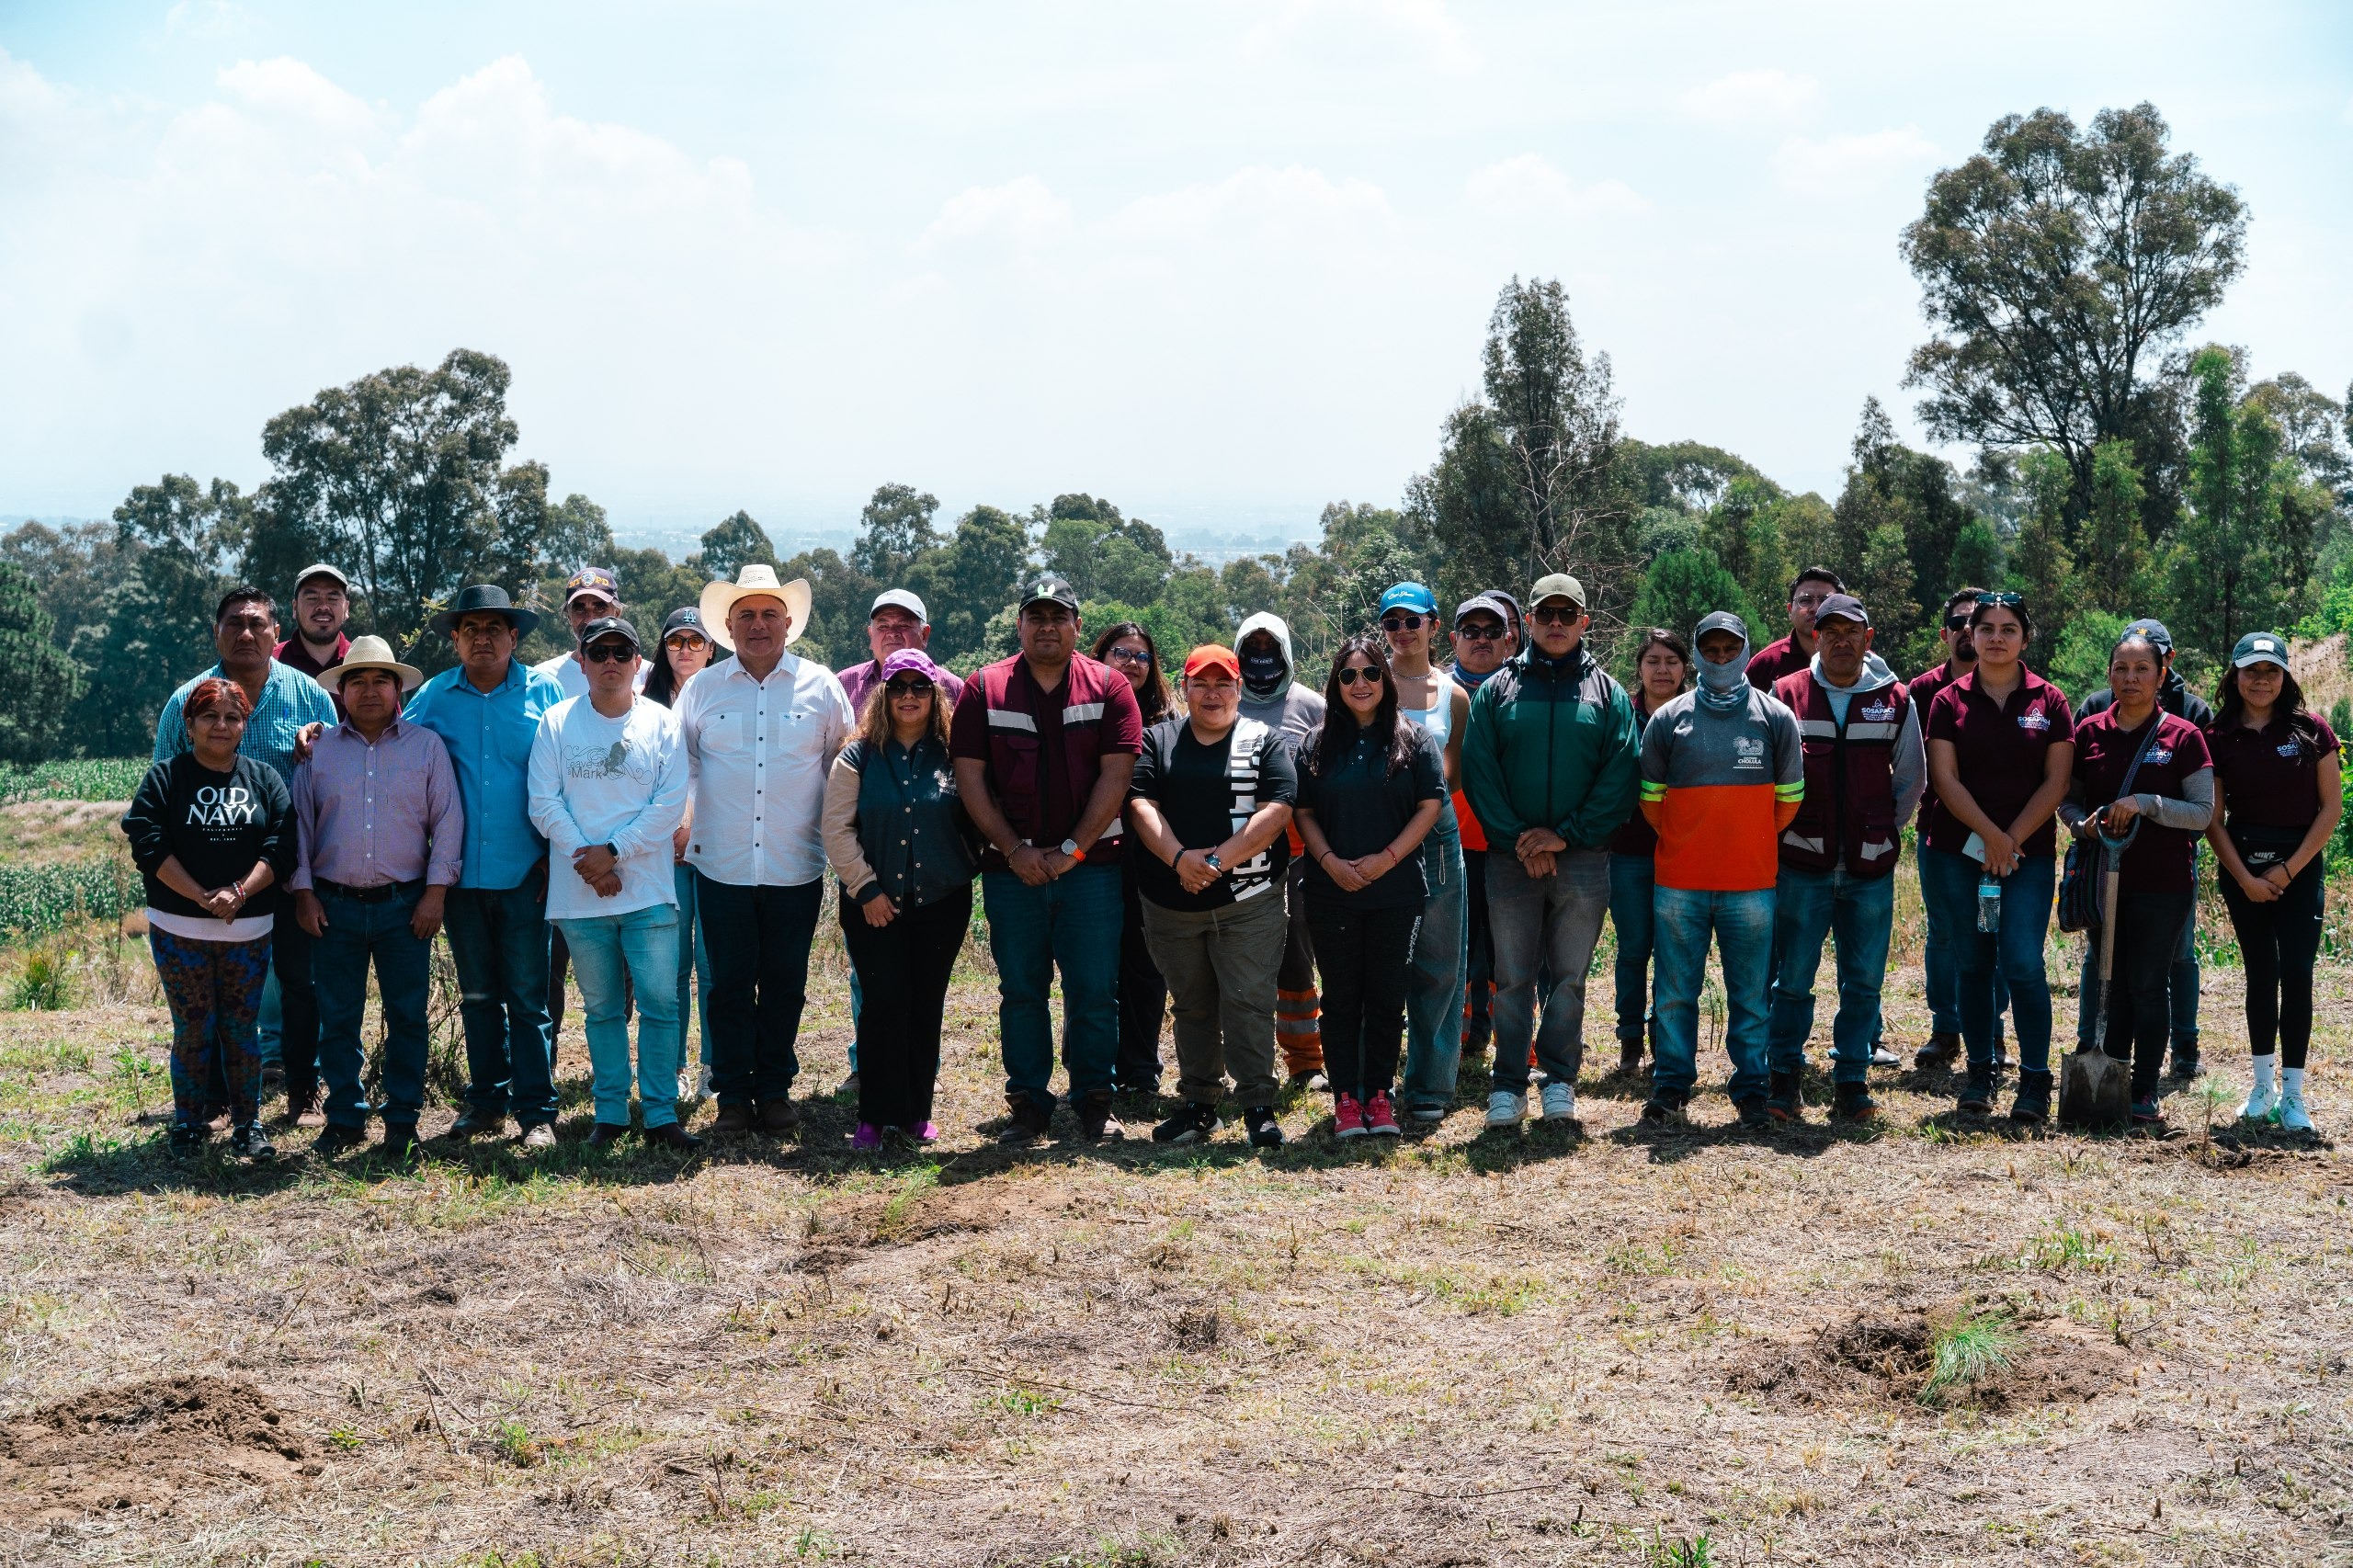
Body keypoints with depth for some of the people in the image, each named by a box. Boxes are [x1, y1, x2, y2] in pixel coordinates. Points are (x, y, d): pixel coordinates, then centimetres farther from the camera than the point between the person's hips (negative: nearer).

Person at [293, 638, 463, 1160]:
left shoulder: (427, 746, 4)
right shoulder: (318, 750, 8)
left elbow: (447, 821, 3)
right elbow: (300, 824, 10)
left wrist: (436, 891, -4)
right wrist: (303, 892, 2)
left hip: (406, 904, -1)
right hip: (333, 906, 1)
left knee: (407, 1017, 2)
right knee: (337, 1018, 6)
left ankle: (402, 1119, 12)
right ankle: (345, 1117, 16)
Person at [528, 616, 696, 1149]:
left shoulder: (663, 724, 3)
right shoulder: (557, 723, 5)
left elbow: (669, 805, -4)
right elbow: (544, 803, -1)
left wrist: (613, 851, -13)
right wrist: (587, 860, -11)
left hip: (648, 890, -1)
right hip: (579, 895, 1)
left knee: (660, 1002, -3)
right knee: (601, 1008, 9)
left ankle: (660, 1113, 4)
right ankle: (610, 1112, 16)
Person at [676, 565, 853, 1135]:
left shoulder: (821, 687, 4)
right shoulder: (702, 689, 6)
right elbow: (678, 766, 13)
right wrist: (677, 828, 5)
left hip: (796, 868, 0)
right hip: (722, 867, 0)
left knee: (784, 984, 6)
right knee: (730, 983, 3)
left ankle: (775, 1089, 18)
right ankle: (733, 1094, 13)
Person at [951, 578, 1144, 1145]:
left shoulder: (1109, 688, 3)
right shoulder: (984, 688, 5)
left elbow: (1116, 775, -3)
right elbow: (969, 777, 1)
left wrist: (1072, 849, -10)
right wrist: (1015, 850, -8)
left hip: (1090, 864, -1)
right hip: (1012, 866, 1)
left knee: (1095, 991, 0)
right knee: (1021, 990, 5)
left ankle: (1094, 1102, 10)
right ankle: (1027, 1102, 13)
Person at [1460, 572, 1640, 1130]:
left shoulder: (1608, 693, 6)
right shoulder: (1496, 690, 6)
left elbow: (1620, 776, -2)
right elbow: (1479, 771, 0)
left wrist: (1567, 835, -11)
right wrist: (1518, 838, -11)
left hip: (1583, 859, 0)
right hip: (1510, 858, 0)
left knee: (1569, 978, 6)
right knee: (1513, 978, 3)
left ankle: (1560, 1081, 15)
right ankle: (1509, 1086, 9)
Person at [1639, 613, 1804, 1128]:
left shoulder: (1776, 717, 4)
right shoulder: (1667, 719, 3)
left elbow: (1789, 797, 11)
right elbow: (1651, 797, 12)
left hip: (1751, 883, 0)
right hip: (1679, 883, 0)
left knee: (1750, 996, 3)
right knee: (1676, 993, 5)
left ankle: (1751, 1089, 13)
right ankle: (1671, 1086, 14)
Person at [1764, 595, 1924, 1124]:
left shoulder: (1895, 700, 5)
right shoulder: (1785, 695, 2)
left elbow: (1912, 778, 15)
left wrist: (1885, 831, 11)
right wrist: (1785, 829, 5)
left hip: (1871, 868, 1)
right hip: (1802, 865, -1)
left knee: (1863, 981, 4)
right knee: (1792, 978, -1)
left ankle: (1851, 1081, 13)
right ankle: (1782, 1078, 11)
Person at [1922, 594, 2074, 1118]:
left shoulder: (2049, 701, 4)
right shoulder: (1949, 702, 5)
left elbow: (2056, 780, -1)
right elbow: (1945, 777, -3)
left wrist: (2013, 841, -9)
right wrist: (1990, 835, -12)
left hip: (2029, 854, -1)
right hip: (1957, 852, 1)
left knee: (2023, 964, -10)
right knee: (1973, 964, 6)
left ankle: (2035, 1078, -2)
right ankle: (1979, 1072, 15)